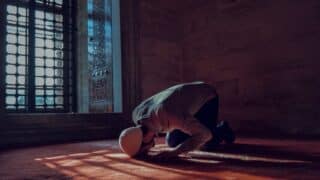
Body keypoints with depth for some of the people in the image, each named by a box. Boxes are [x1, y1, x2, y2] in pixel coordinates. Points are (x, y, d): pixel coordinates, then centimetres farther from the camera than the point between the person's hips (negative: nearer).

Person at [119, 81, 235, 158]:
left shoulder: (167, 116, -46)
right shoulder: (137, 114, -22)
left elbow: (205, 134, -42)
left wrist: (174, 152, -48)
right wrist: (145, 147, -23)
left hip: (207, 97, -6)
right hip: (188, 99, 6)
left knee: (206, 145, -13)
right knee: (172, 142, 2)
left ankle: (222, 129, 20)